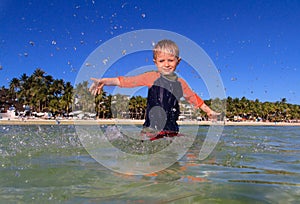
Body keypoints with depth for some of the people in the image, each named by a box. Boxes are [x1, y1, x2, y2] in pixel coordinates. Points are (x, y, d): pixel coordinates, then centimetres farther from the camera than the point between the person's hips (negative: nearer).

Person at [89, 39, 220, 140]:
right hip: (152, 130, -4)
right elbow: (127, 81, -6)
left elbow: (193, 97, 27)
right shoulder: (152, 77, -1)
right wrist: (104, 81, -18)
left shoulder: (180, 83, 11)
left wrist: (209, 111, 37)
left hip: (172, 131, 5)